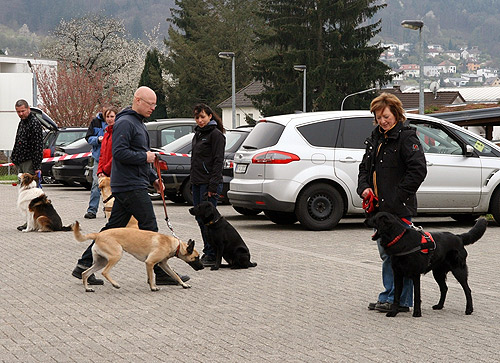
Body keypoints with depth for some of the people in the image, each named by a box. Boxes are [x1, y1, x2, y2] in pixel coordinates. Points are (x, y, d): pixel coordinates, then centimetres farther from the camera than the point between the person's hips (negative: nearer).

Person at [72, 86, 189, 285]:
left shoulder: (138, 123, 22)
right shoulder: (125, 123, -12)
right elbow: (119, 152, -22)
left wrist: (153, 177, 22)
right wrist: (145, 157, -15)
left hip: (127, 186, 10)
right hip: (131, 186, -10)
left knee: (113, 228, 10)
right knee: (149, 227, -7)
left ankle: (84, 266, 12)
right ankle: (161, 273, -2)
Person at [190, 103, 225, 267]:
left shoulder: (216, 134, -9)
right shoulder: (198, 134, 18)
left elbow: (218, 161, -14)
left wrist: (213, 186, -19)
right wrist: (192, 182, 19)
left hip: (209, 184, -9)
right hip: (197, 183, 9)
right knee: (200, 220, 9)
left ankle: (212, 256, -4)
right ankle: (207, 253, 15)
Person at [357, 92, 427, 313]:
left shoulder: (407, 137, -8)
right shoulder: (375, 139, 17)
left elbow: (418, 170, -15)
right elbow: (365, 168, 23)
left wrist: (399, 196, -16)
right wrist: (364, 187, 3)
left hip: (399, 209, -8)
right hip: (379, 207, 8)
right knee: (385, 253, 12)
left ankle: (400, 300, -1)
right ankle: (388, 297, 19)